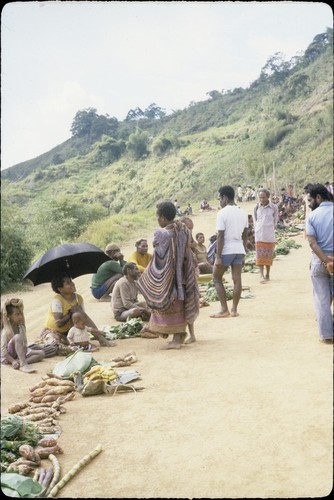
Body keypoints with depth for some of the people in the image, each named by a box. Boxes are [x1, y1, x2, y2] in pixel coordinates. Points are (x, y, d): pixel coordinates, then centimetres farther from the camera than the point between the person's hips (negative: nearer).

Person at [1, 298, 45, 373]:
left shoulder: (21, 327, 2)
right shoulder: (6, 331, -18)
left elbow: (25, 344, 6)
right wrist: (13, 361, -30)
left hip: (20, 353, 7)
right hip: (8, 357, -7)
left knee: (41, 353, -10)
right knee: (17, 337, -33)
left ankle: (19, 362, -29)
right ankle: (23, 364, -40)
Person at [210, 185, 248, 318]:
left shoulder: (222, 213, -12)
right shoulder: (243, 212, 9)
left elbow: (220, 236, -15)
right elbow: (245, 236, 13)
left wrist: (218, 256, -13)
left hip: (226, 250, -6)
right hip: (239, 250, 6)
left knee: (217, 279, 8)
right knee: (237, 279, 6)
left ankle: (224, 309, 4)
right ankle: (234, 309, 10)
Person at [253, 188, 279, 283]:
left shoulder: (274, 207, -3)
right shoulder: (257, 207, 1)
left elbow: (275, 220, 6)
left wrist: (271, 228, 5)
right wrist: (256, 229, 8)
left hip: (270, 235, -1)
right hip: (259, 235, 1)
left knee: (268, 256, 8)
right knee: (260, 256, -4)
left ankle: (267, 275, 19)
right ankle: (261, 275, -3)